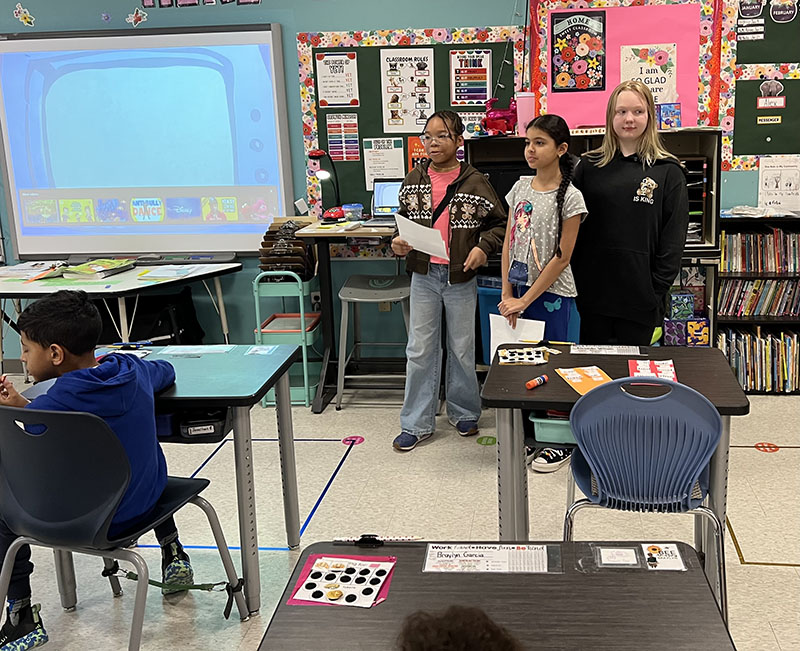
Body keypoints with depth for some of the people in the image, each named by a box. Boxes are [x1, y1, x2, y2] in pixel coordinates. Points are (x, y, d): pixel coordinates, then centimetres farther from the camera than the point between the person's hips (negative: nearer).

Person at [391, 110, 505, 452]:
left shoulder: (475, 182, -7)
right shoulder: (414, 180, 3)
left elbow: (498, 223, 1)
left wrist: (483, 247, -15)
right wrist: (399, 240, -3)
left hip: (460, 276, -2)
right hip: (424, 274, 2)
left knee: (462, 349, 12)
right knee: (420, 350, 6)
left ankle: (464, 413, 31)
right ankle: (417, 423, 15)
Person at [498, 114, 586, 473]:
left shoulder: (569, 197, -12)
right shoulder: (520, 188, 6)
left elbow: (561, 258, -13)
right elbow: (509, 243, 7)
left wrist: (524, 301, -13)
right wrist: (507, 294, -1)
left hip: (551, 294, -5)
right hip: (518, 289, 6)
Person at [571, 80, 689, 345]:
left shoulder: (667, 171, 1)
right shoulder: (589, 167, 7)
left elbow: (674, 236, -1)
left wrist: (659, 289, -8)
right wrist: (574, 281, 0)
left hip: (641, 294, -2)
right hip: (593, 291, 2)